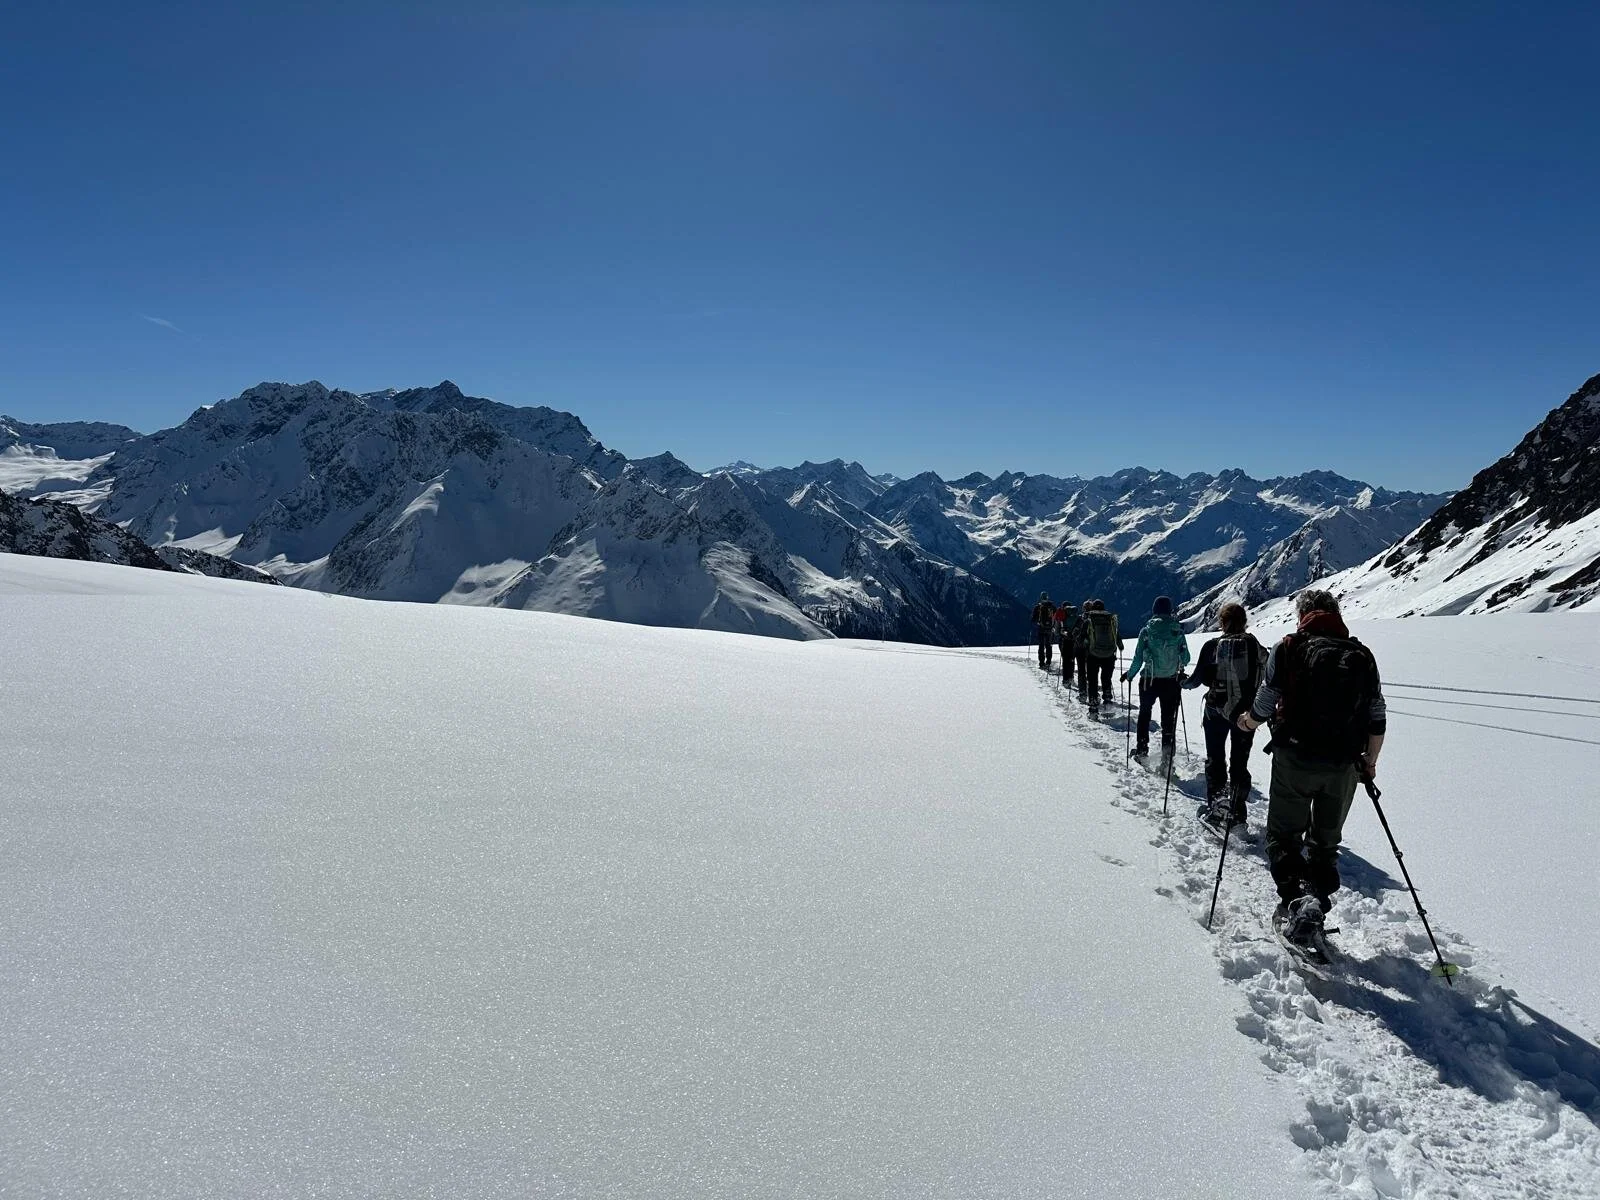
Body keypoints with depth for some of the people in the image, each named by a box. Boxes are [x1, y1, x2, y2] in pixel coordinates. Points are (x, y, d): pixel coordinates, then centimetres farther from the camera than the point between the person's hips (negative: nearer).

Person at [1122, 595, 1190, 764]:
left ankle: (1142, 748, 31)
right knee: (1169, 719, 10)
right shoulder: (1178, 631, -6)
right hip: (1171, 682, 1)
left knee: (1144, 712, 23)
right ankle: (1167, 756, 4)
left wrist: (1129, 674, 8)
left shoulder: (1146, 631, -10)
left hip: (1149, 681, -1)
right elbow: (1185, 658, -1)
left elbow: (1138, 659, -8)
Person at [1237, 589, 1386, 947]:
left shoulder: (1288, 649, -4)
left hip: (1295, 759, -3)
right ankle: (1317, 904, 12)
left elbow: (1264, 706, -5)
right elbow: (1377, 720, 7)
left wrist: (1247, 722, 18)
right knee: (1325, 841, 19)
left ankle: (1297, 898, -14)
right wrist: (1369, 762, 21)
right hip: (1344, 766, 3)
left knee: (1283, 836, 8)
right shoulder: (1362, 656, 6)